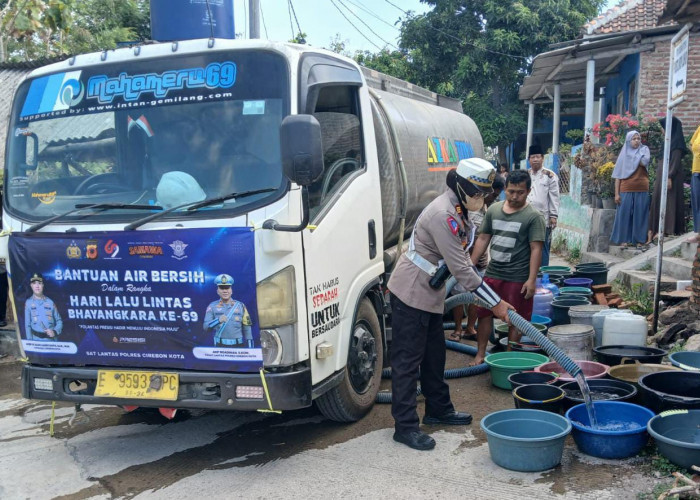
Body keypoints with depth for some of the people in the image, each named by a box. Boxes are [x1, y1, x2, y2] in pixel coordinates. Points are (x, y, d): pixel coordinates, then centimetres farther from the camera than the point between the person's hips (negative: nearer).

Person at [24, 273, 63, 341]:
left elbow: (59, 321, 9)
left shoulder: (50, 302, 4)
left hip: (52, 340, 1)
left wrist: (55, 332, -10)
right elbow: (27, 325, 2)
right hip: (37, 341, -1)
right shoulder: (28, 303, 3)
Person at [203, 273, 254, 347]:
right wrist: (218, 320, -26)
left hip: (238, 347, 1)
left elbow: (247, 329, 6)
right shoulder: (212, 307, 5)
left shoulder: (240, 306, 7)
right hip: (220, 346, -1)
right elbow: (206, 327, -6)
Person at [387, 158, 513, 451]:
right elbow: (460, 268, -25)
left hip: (429, 295, 10)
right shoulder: (443, 214, -24)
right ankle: (405, 426, 3)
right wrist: (495, 303, -20)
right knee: (408, 360, -4)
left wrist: (482, 297, 12)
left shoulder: (457, 211, 9)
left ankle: (438, 410, 34)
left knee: (434, 355, 19)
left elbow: (460, 261, 16)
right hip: (410, 294, -10)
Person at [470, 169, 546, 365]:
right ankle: (480, 354, 21)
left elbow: (536, 249, -12)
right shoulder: (493, 209, 7)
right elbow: (483, 239, 13)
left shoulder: (533, 216, -8)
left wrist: (531, 279, -18)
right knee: (484, 313, 8)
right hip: (492, 273, 5)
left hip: (518, 278, -5)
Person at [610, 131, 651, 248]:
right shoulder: (624, 154, 9)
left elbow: (645, 161, -14)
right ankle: (624, 239, 6)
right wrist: (616, 193, -3)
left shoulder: (644, 149, 9)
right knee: (625, 214, -1)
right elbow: (618, 175, 5)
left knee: (640, 214, 1)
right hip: (626, 189, 0)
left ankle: (639, 240, 7)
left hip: (641, 190, 0)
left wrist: (632, 158, 2)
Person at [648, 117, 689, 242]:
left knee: (669, 201, -9)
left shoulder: (676, 141, -8)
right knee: (659, 201, 6)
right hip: (662, 175, 9)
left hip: (670, 176, -9)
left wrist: (670, 177, -24)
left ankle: (666, 230, -10)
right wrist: (657, 178, 19)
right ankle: (658, 230, 6)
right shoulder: (669, 140, 18)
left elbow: (676, 161, -17)